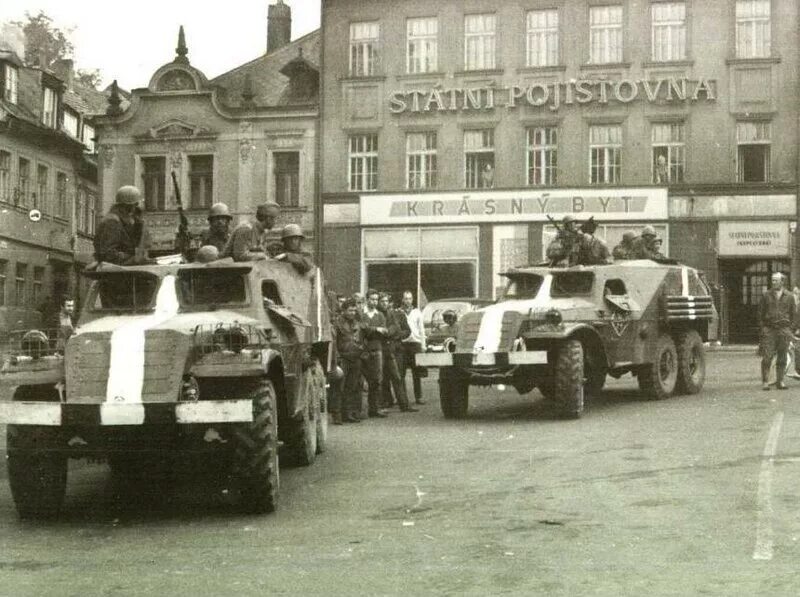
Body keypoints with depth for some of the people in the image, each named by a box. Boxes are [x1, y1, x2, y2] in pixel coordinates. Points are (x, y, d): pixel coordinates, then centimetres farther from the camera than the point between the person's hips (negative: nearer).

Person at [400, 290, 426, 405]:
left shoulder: (417, 312, 13)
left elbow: (421, 329, 14)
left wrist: (423, 345, 7)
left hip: (415, 342, 2)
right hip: (402, 343, -2)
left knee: (417, 372, 3)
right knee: (401, 372, -3)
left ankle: (418, 397, 7)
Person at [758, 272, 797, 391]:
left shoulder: (789, 296, 8)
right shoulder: (766, 295, 7)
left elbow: (794, 313, 12)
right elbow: (760, 313, 8)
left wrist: (791, 328, 2)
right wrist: (762, 327, -1)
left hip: (784, 330, 1)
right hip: (769, 329, -1)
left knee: (782, 357, 4)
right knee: (767, 357, -8)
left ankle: (780, 381, 12)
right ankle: (765, 381, -5)